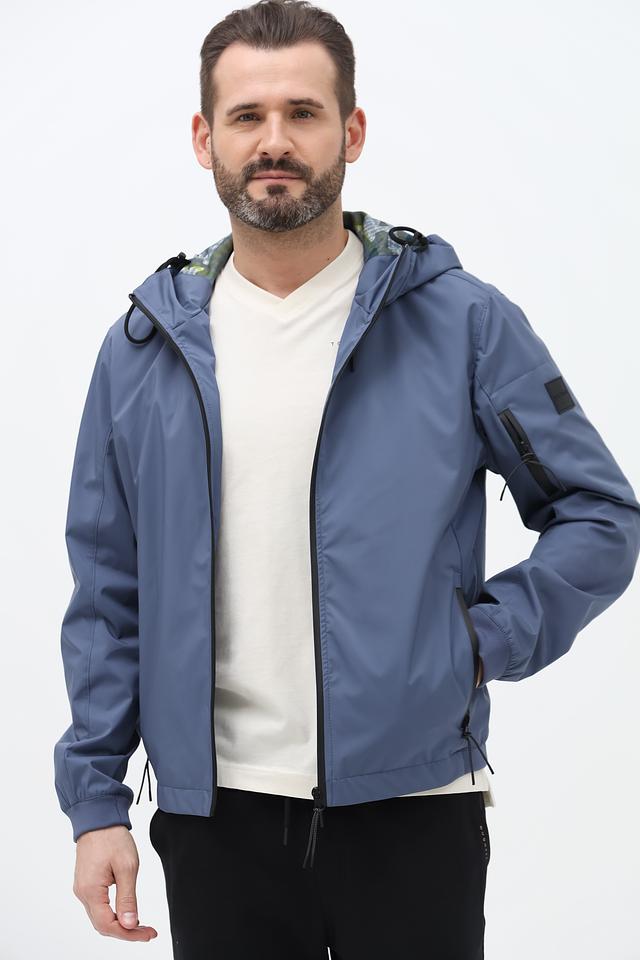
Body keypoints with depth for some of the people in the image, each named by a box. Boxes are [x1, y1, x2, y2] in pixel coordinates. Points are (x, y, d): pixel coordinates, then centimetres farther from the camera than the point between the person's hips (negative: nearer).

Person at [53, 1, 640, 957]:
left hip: (412, 806, -2)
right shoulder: (145, 347, 5)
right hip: (216, 814, 2)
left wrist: (479, 642, -9)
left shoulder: (463, 322, -3)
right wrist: (96, 799, 3)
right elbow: (108, 592, 7)